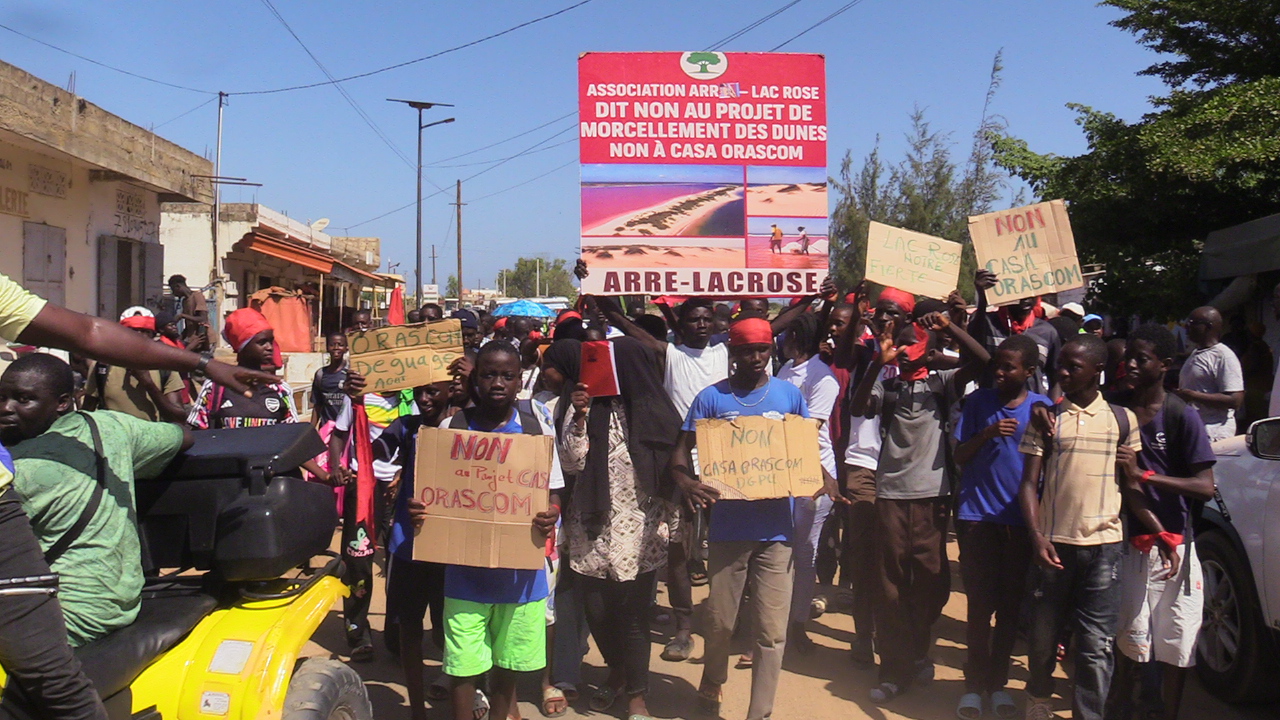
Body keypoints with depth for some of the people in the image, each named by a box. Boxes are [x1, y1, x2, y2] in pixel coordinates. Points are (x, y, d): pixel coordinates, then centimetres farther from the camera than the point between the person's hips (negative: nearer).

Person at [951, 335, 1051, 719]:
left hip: (1021, 517, 1)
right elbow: (960, 456, 3)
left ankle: (998, 681, 23)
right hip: (978, 514, -1)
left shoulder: (1042, 406, 2)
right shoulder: (978, 401, 3)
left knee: (1011, 605, 8)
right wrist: (987, 434, -13)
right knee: (981, 603, 1)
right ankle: (975, 683, 13)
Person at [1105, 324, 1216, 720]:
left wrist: (1144, 475, -18)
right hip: (1126, 542, 2)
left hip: (1173, 545, -1)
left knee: (1174, 648, 7)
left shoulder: (1182, 416, -5)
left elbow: (1204, 487, -10)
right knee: (1128, 642, 7)